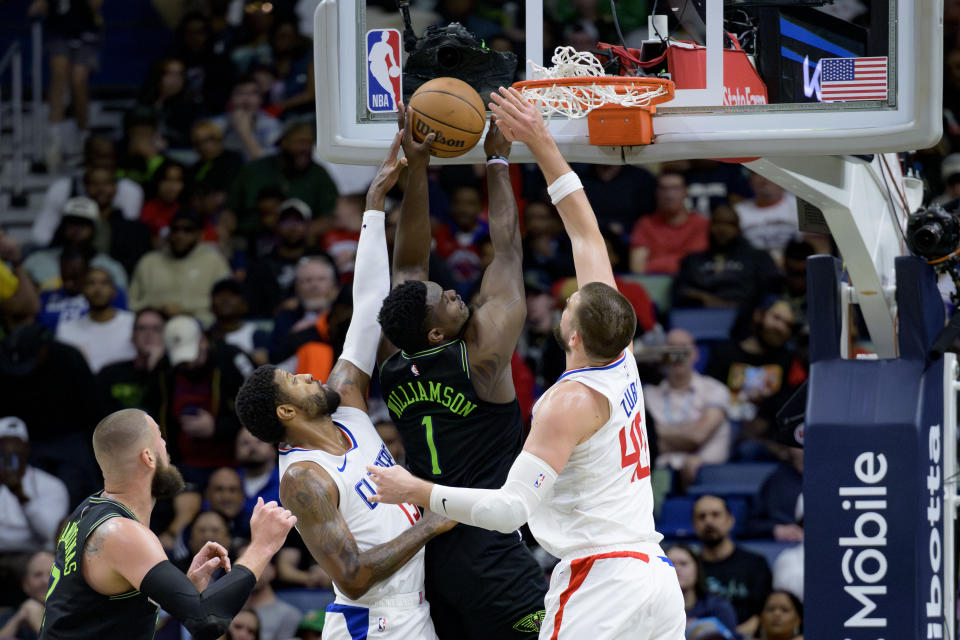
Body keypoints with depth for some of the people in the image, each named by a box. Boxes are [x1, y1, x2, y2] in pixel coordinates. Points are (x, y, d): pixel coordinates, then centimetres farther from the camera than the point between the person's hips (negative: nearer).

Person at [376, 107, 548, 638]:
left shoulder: (396, 367, 6)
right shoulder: (480, 355, -9)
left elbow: (408, 266, 15)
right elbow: (506, 250, 0)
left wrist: (417, 168, 12)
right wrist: (498, 162, 9)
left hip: (424, 553, 7)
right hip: (488, 550, -7)